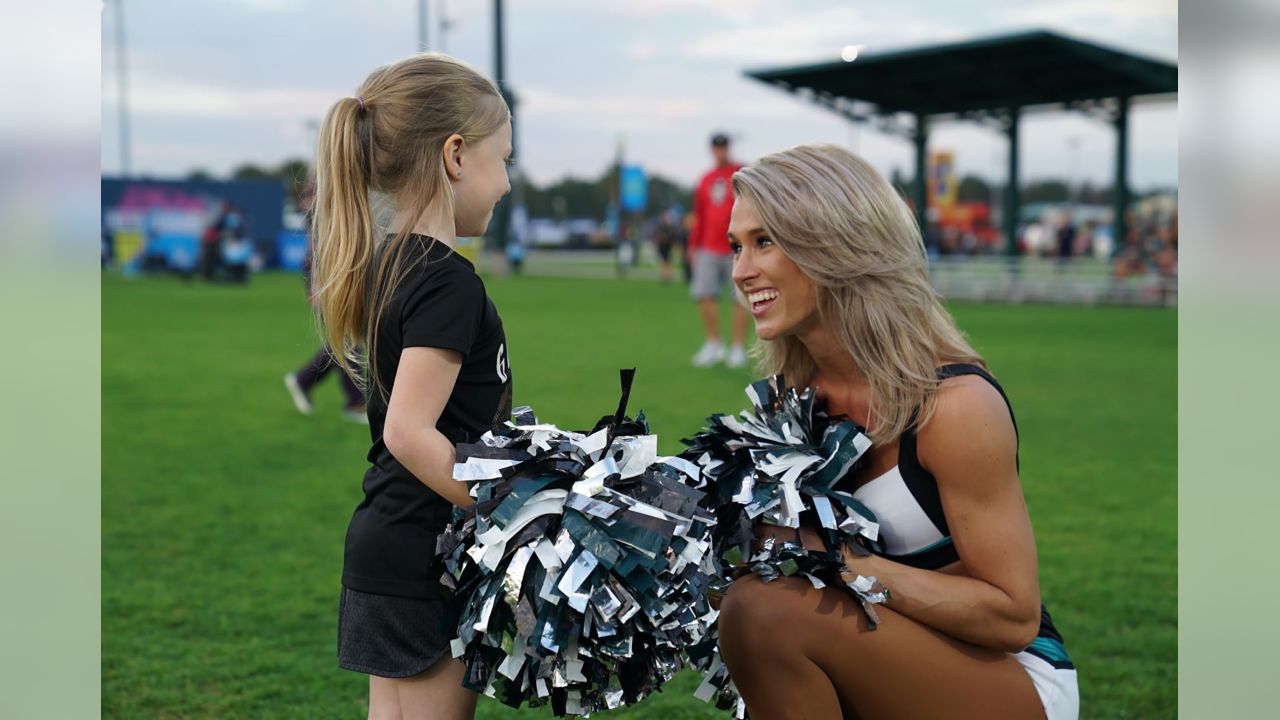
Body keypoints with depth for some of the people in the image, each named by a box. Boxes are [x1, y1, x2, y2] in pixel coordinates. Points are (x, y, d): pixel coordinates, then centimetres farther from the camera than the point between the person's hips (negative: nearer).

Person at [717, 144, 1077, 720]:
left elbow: (1014, 614, -18)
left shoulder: (957, 402, -20)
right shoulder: (801, 392, 2)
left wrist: (841, 562, -25)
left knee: (768, 609, -26)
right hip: (905, 673, 7)